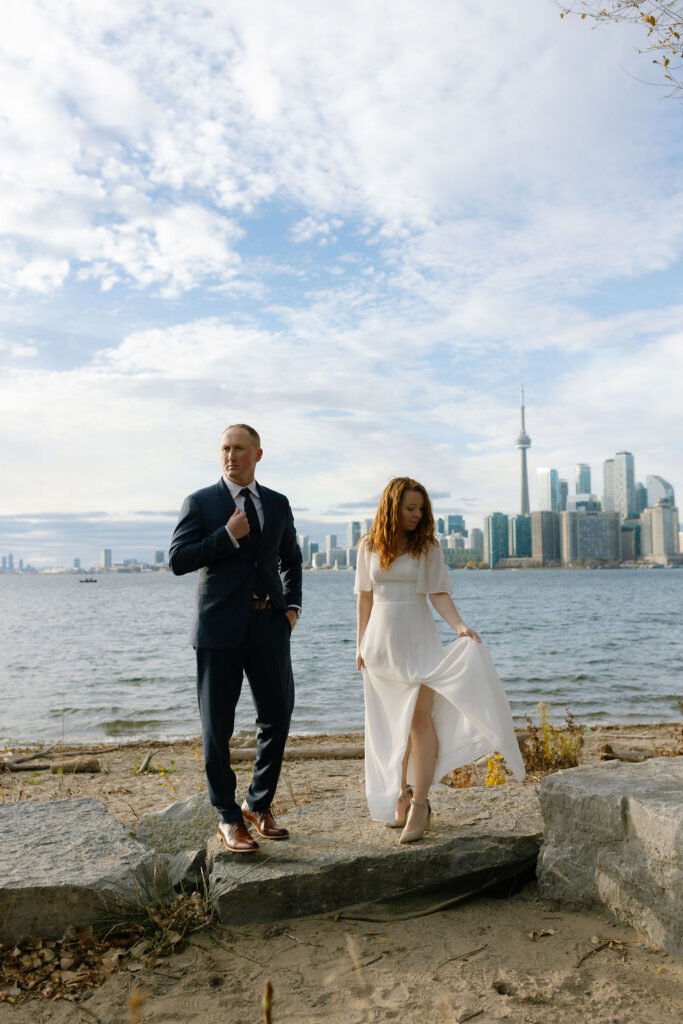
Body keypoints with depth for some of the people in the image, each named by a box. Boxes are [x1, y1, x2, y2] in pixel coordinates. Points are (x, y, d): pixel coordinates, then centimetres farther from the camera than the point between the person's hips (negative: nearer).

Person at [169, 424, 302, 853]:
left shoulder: (278, 504, 11)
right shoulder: (200, 503, 0)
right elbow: (178, 560, -7)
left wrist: (293, 604, 11)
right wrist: (228, 536, -14)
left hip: (269, 625, 4)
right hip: (221, 625, -3)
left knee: (278, 717, 8)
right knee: (218, 726, 4)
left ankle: (259, 805, 28)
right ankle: (229, 818, 20)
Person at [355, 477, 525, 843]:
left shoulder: (428, 547, 0)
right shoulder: (369, 546, 5)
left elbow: (439, 594, -4)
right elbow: (365, 597, 10)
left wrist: (460, 625, -21)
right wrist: (361, 644, 10)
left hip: (418, 640, -2)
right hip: (381, 643, 2)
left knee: (420, 719, -11)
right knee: (393, 725, 8)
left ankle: (419, 806, -8)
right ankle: (403, 794, 22)